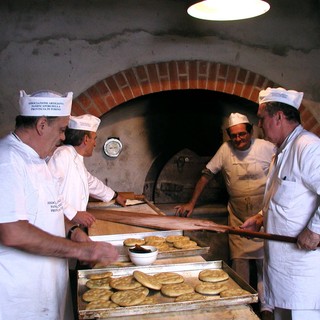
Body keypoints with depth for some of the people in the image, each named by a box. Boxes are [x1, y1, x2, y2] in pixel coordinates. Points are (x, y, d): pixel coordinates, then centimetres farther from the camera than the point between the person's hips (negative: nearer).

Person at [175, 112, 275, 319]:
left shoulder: (267, 148, -6)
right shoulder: (225, 150, -1)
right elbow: (207, 175, 5)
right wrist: (192, 204, 4)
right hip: (238, 216, 2)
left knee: (265, 260, 2)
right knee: (239, 260, 5)